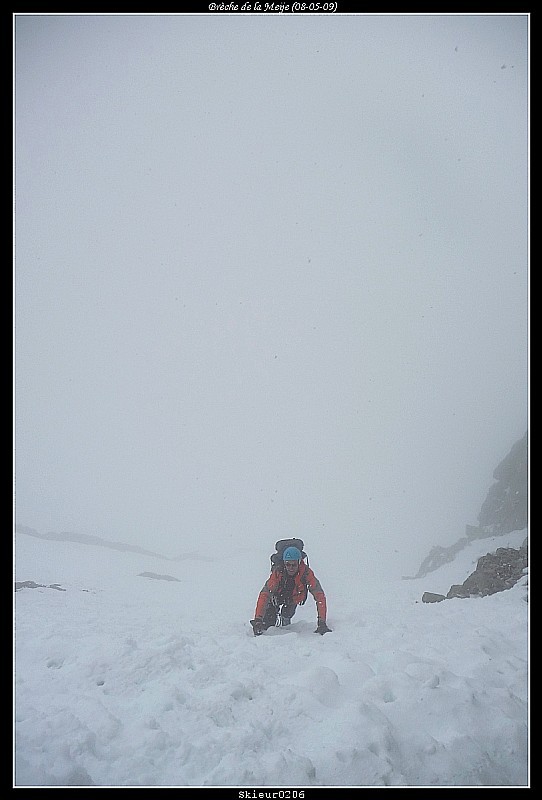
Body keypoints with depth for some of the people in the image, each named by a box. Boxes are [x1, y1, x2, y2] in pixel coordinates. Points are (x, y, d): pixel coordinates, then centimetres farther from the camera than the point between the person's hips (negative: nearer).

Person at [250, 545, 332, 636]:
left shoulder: (306, 572, -36)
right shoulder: (278, 572, -37)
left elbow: (319, 596, -37)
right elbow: (264, 595, -42)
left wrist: (322, 622, -44)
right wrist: (258, 619, -52)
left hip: (293, 599, 3)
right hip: (277, 595, -2)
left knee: (287, 614, -14)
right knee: (266, 623, -10)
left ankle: (286, 618, 19)